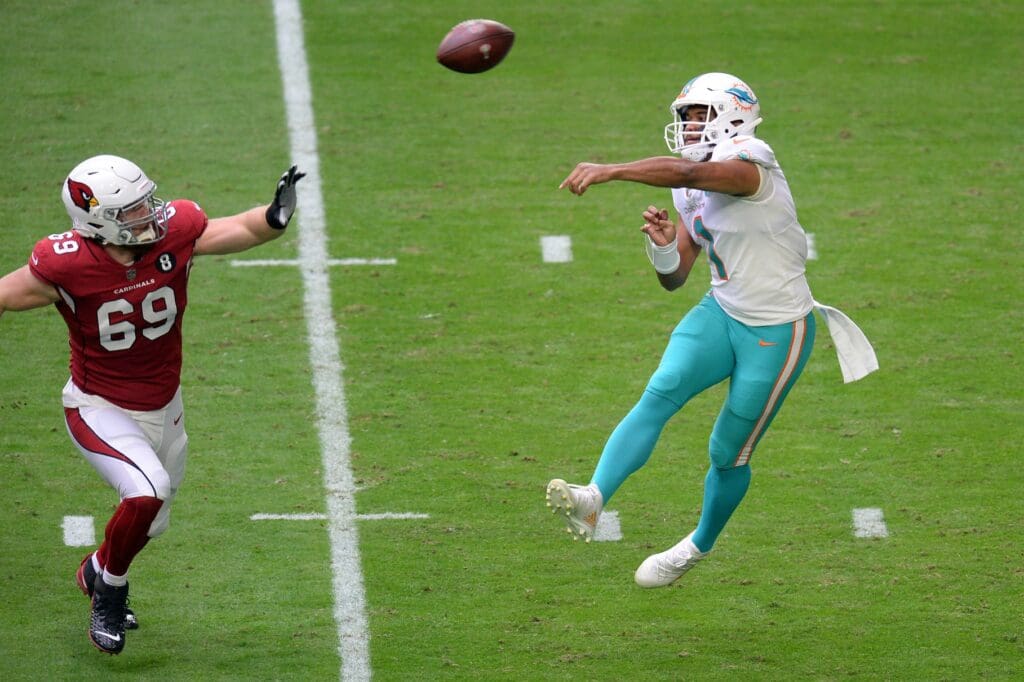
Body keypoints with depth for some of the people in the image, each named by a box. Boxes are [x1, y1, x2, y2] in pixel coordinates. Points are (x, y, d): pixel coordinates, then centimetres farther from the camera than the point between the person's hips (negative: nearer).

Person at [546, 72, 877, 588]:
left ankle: (699, 545, 33)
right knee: (660, 393, -20)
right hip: (722, 314, 6)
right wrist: (663, 244, -12)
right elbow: (673, 278, 10)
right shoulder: (691, 194, 6)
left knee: (728, 454, 7)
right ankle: (593, 500, -35)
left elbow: (689, 173, -42)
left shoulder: (751, 163, -21)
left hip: (776, 333, -6)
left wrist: (609, 172, -48)